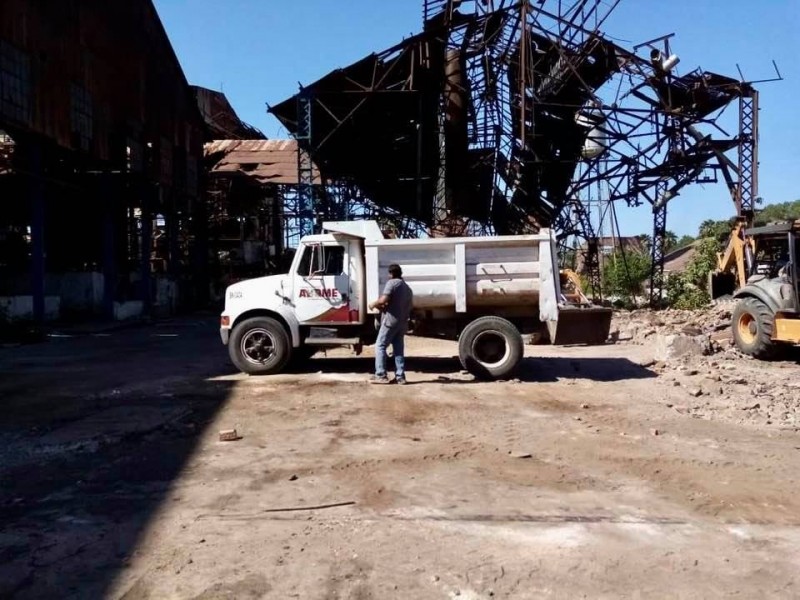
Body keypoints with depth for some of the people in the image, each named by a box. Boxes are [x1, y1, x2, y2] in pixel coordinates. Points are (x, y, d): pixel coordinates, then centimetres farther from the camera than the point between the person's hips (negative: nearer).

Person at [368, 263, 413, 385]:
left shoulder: (392, 283, -6)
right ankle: (400, 377, 7)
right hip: (403, 323, 8)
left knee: (380, 346, -2)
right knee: (399, 349, 9)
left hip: (391, 320, -8)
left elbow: (384, 300, -19)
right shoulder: (408, 289, 20)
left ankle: (381, 375, -7)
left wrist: (374, 304, 0)